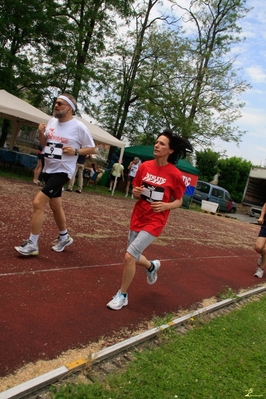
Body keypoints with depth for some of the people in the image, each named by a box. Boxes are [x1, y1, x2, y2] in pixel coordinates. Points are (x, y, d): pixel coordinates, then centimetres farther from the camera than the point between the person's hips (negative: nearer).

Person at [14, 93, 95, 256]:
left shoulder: (79, 127, -13)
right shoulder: (52, 121, 6)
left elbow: (92, 148, -6)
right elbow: (44, 144, 16)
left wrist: (75, 151, -21)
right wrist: (41, 133, -4)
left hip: (62, 172, -8)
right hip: (48, 170, 8)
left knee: (38, 203, -16)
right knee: (55, 205, 19)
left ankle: (32, 244, -4)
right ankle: (64, 237, 39)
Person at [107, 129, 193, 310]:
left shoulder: (174, 174, -14)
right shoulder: (144, 166, -2)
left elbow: (179, 201, -4)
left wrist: (165, 206, -23)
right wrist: (136, 192, -12)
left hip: (155, 221, -5)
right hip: (137, 218, 6)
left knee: (129, 256, -15)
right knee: (134, 257, 16)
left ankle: (122, 296, 8)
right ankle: (152, 266, 52)